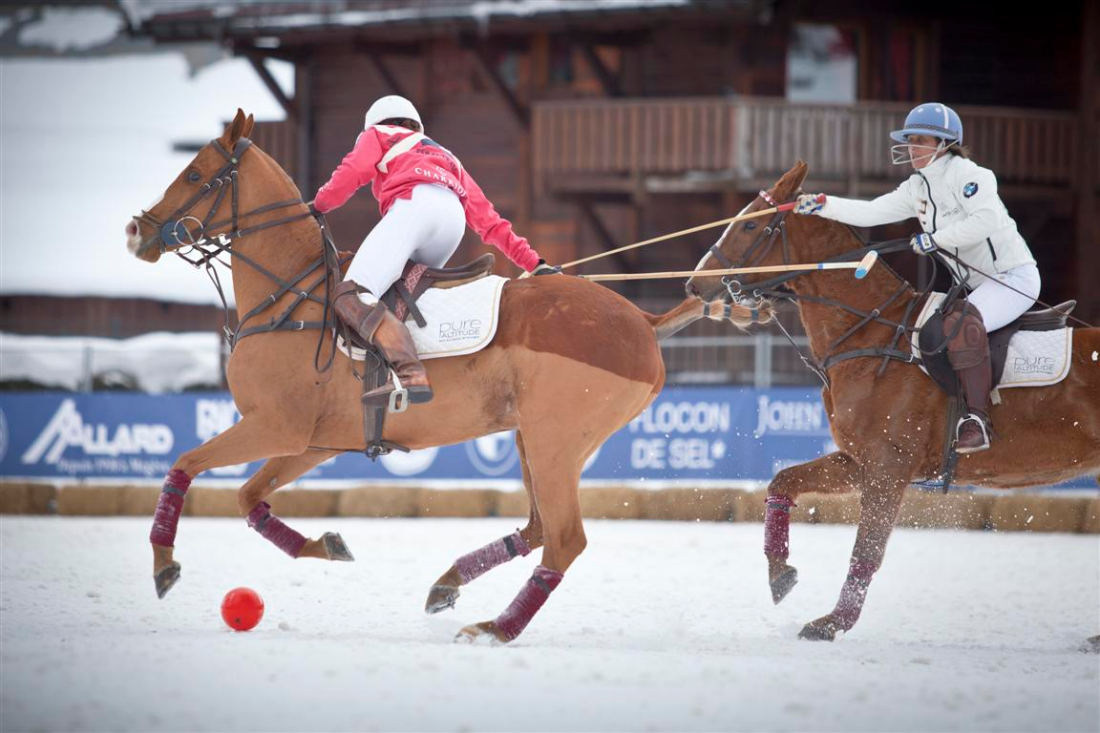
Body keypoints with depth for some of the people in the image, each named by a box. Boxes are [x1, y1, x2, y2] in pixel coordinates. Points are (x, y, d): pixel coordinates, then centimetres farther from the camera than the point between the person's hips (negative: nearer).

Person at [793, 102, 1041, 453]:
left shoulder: (964, 174, -14)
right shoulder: (918, 188, 11)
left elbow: (987, 220, -27)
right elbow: (872, 212, 6)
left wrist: (937, 238, -26)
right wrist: (823, 206, -4)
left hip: (1016, 276, -10)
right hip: (980, 285, 10)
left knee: (960, 324, -33)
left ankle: (977, 421, -37)